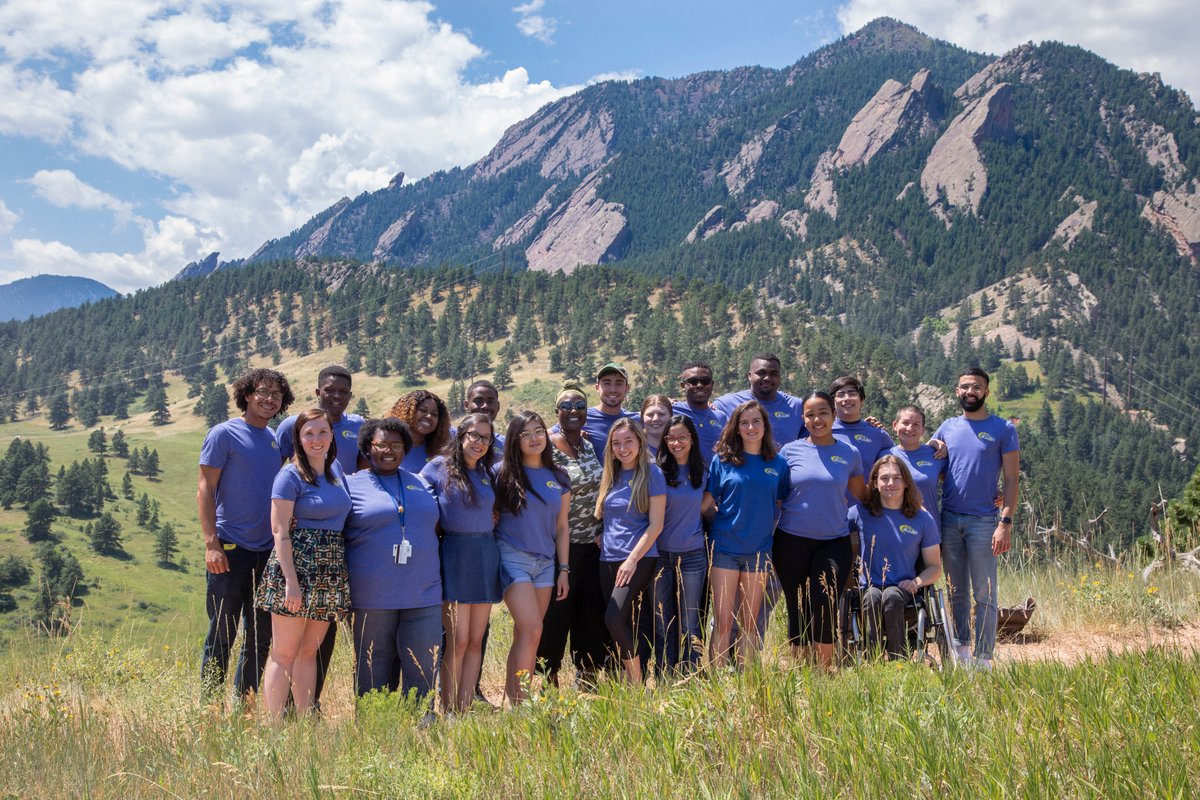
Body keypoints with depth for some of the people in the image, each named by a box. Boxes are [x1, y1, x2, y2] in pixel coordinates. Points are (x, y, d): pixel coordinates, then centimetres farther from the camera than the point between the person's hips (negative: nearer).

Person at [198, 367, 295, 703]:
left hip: (267, 552, 6)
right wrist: (211, 543, -16)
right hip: (230, 549, -6)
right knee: (222, 635, 0)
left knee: (261, 637, 10)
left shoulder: (275, 439, 14)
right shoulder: (225, 434, -4)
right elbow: (205, 489, -8)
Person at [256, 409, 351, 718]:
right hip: (296, 566, -6)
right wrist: (291, 581, -19)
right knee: (284, 653, -3)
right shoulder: (291, 475, -7)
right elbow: (280, 531, -12)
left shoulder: (336, 471, 13)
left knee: (309, 652, 12)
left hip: (330, 573, 7)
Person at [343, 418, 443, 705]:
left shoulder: (421, 484, 14)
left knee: (424, 669, 2)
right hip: (371, 598, -3)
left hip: (423, 596, 3)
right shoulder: (351, 485, 3)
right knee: (374, 672, 6)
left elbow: (436, 529, 21)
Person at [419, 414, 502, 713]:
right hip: (454, 555, -5)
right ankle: (449, 711, -1)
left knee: (476, 641, 5)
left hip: (486, 555, 5)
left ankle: (465, 709, 10)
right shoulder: (439, 466, -2)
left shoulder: (488, 473, 13)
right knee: (457, 641, -8)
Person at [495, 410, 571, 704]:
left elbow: (562, 527, 13)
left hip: (545, 562, 5)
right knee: (532, 631, -16)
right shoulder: (503, 474, -3)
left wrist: (564, 569, 10)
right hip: (513, 558, -5)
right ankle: (520, 702, -11)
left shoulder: (559, 479, 9)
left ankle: (512, 696, 13)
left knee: (524, 635, 6)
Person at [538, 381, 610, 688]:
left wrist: (599, 533, 8)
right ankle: (549, 681, 11)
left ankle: (587, 679, 21)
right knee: (556, 614, 0)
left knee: (593, 616, 9)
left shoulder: (589, 446, 10)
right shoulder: (548, 448, -10)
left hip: (591, 545, 6)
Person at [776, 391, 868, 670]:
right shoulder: (790, 450, 1)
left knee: (825, 609, -11)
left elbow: (863, 495, 12)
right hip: (792, 542, 0)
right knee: (797, 610, 7)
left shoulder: (849, 453, 3)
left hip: (834, 542, 0)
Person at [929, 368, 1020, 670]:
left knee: (984, 594, -1)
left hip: (983, 521, -4)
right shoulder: (948, 427, 11)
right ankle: (960, 651, 19)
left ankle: (984, 659, 3)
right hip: (949, 520, 4)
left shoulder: (1003, 429, 0)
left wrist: (1005, 523, -12)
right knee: (957, 592, 10)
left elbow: (1011, 479, -4)